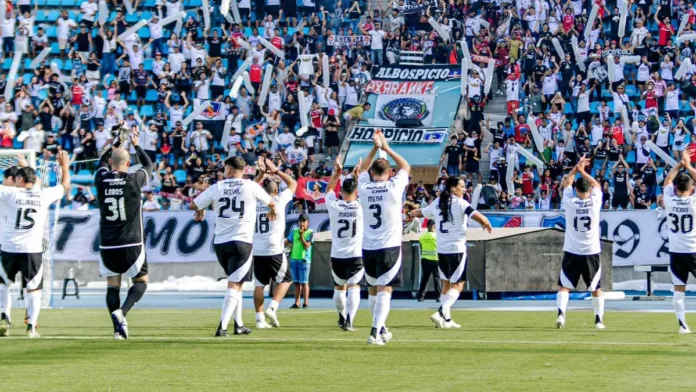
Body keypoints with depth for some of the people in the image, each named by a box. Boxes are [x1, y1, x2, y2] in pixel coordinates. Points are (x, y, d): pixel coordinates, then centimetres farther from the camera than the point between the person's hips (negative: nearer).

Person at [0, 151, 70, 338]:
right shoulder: (44, 195, 3)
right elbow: (65, 186, 20)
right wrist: (65, 166, 34)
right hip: (33, 251, 1)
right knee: (33, 291, 8)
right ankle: (31, 326, 0)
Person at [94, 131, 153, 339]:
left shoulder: (102, 180, -2)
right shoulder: (134, 180, -8)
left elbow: (103, 162, 22)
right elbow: (148, 165, 13)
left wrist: (117, 142, 34)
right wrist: (136, 145, 28)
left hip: (107, 245, 2)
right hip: (132, 244, -2)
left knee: (112, 285, 9)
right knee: (141, 280, 12)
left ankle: (118, 328, -3)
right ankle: (122, 311, -14)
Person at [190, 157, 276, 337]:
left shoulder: (217, 187, 3)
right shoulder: (251, 186, 0)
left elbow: (193, 205, 11)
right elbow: (271, 203, 18)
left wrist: (201, 211, 34)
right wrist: (272, 211, 42)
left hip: (220, 243, 3)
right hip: (241, 242, -3)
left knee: (235, 283, 20)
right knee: (234, 285, -5)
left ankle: (239, 325, 25)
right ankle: (222, 327, -18)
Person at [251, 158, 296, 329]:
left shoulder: (254, 202, 7)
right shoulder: (279, 201, -3)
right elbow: (293, 184, 11)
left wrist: (262, 173, 27)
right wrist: (276, 171, 15)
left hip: (257, 251, 4)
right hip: (274, 251, -4)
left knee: (259, 284, 8)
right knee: (285, 279, 11)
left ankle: (260, 318, 3)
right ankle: (272, 308, -7)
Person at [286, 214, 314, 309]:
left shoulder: (310, 233, -4)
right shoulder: (294, 231, 10)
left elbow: (306, 246, -13)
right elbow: (287, 242, 14)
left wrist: (301, 235, -14)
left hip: (304, 260, -5)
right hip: (294, 259, 5)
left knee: (304, 282, -4)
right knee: (296, 282, 9)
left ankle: (306, 303, 0)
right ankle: (297, 303, 12)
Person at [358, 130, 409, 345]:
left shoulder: (364, 188, 1)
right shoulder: (394, 187, -8)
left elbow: (363, 168, 24)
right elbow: (406, 167, 11)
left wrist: (375, 148, 22)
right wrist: (386, 148, 16)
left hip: (368, 247, 4)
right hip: (389, 247, -4)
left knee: (373, 289, 18)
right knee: (384, 290, -7)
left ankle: (381, 328, 29)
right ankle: (375, 332, -18)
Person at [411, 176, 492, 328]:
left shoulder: (437, 203, 9)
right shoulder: (460, 203, -10)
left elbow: (419, 212, 27)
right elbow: (479, 217, -21)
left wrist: (412, 213, 51)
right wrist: (487, 225, 1)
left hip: (441, 250, 6)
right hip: (457, 249, -6)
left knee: (447, 284, 16)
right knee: (457, 285, -2)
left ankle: (446, 319, 15)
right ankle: (441, 312, -21)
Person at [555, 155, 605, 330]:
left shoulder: (570, 202, -6)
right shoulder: (595, 202, -6)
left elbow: (567, 183, 12)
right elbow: (596, 184, 14)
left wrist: (576, 168, 19)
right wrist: (583, 171, 20)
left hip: (572, 252, -1)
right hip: (592, 252, 1)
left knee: (564, 286, 4)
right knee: (596, 288, 13)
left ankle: (561, 313, -18)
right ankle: (599, 320, 13)